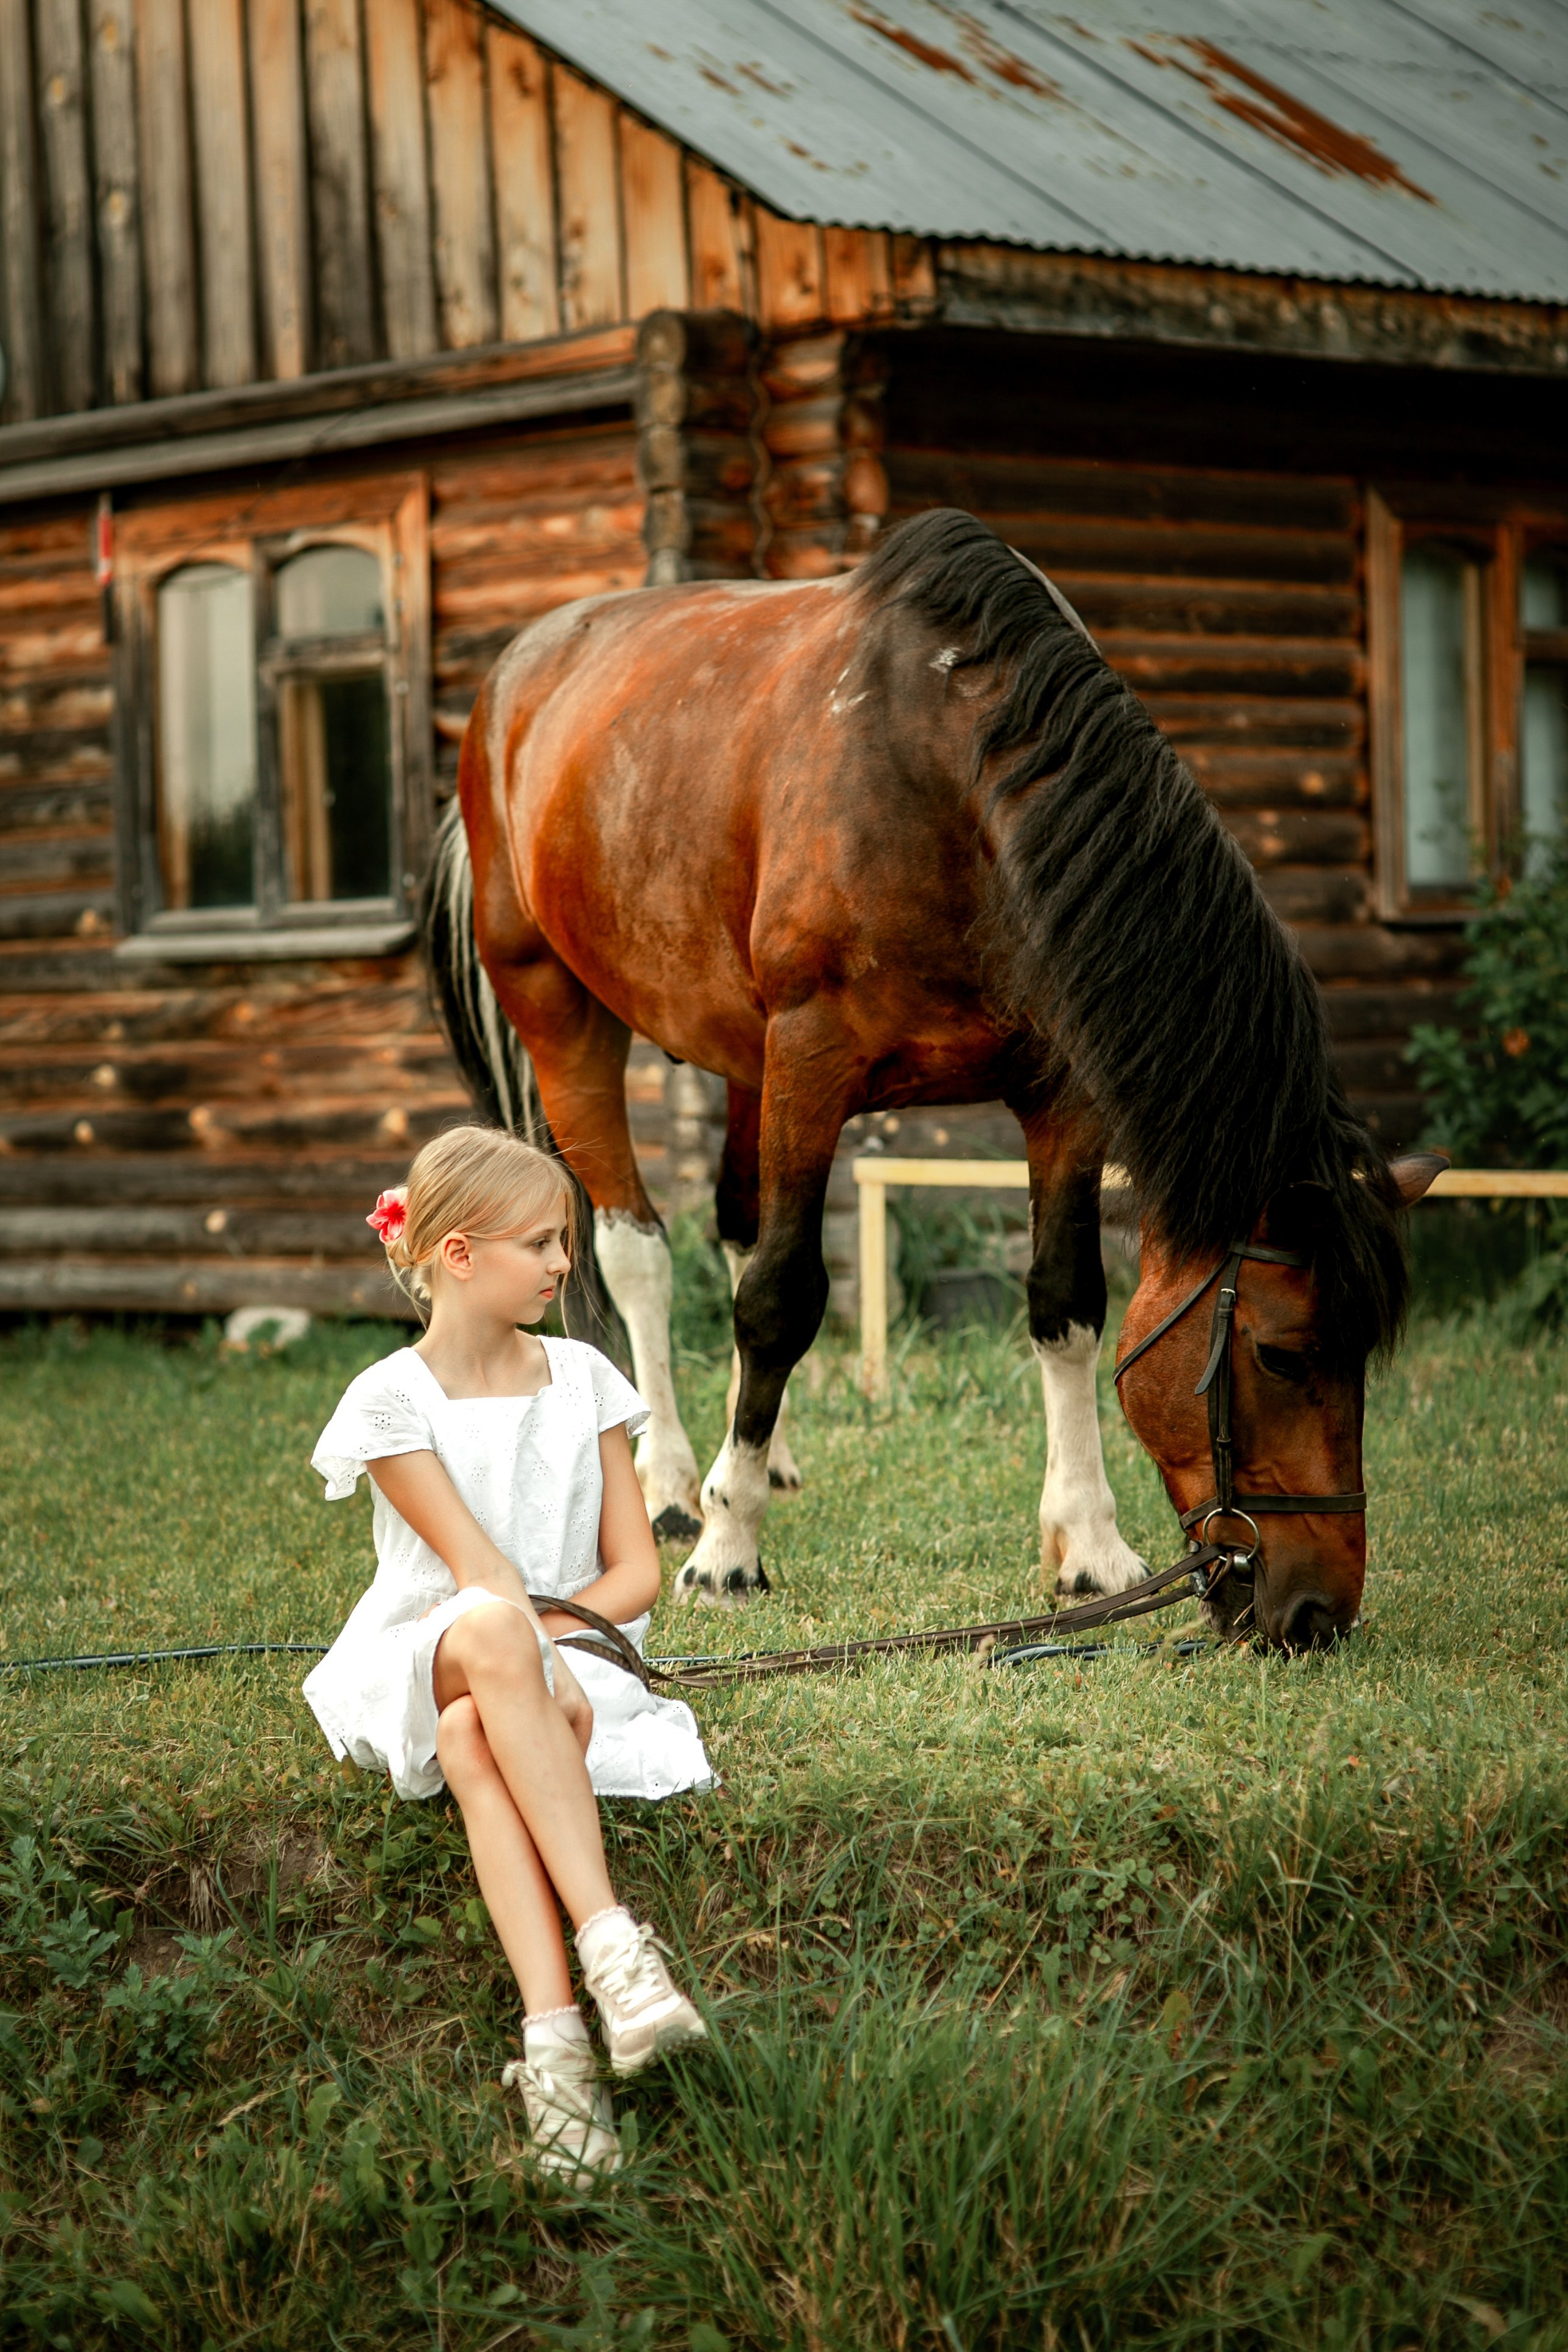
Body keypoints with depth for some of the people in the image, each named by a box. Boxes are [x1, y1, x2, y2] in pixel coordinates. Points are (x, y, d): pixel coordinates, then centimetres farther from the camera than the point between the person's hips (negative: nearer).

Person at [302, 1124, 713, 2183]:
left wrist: (545, 1636, -12)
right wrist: (528, 1646, -28)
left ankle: (551, 2033, -51)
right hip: (422, 1661, -2)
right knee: (493, 1628, -39)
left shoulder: (582, 1377, 10)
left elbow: (638, 1570, 5)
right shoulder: (392, 1400, -1)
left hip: (566, 1657, 2)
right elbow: (479, 1571, -11)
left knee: (478, 1742, -36)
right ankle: (608, 1938, -49)